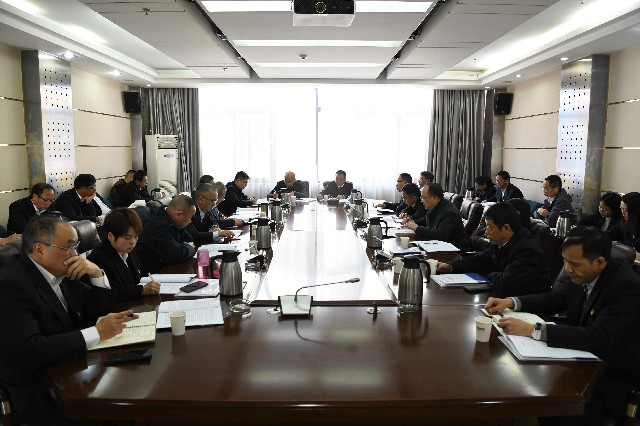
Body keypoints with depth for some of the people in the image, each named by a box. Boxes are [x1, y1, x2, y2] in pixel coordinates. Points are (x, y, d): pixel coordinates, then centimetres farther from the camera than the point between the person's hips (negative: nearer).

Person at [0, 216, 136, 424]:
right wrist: (97, 333, -26)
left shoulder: (60, 272, 2)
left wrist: (96, 272, -8)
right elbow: (29, 351, -30)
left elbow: (101, 308, 10)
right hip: (40, 395, -7)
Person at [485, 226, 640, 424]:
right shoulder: (581, 274, -6)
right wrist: (510, 302, -9)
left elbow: (599, 339, -35)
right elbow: (553, 299, 8)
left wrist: (532, 330, -38)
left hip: (615, 377, -6)